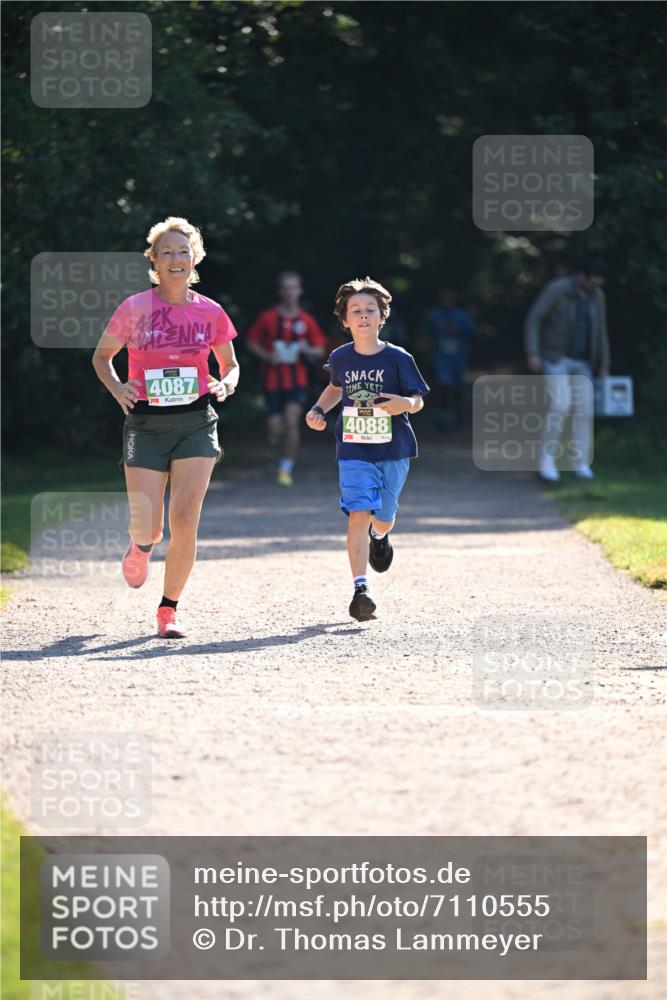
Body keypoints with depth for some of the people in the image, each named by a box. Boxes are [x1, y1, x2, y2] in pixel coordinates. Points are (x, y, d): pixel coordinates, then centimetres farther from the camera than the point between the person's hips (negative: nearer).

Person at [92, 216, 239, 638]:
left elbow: (230, 364, 17)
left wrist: (226, 384, -6)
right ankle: (141, 545, 33)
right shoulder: (134, 309, -3)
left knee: (185, 519, -10)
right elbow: (102, 356, 10)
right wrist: (116, 386, -9)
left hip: (196, 423, 1)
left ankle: (169, 609, 6)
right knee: (148, 526, -7)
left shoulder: (211, 313, 1)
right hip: (146, 424, -1)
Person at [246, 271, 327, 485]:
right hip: (272, 380, 0)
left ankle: (286, 468, -4)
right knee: (275, 431, -3)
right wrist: (266, 355, -10)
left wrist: (307, 350, -13)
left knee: (291, 423, -16)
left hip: (297, 381, 0)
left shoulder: (306, 321, 2)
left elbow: (320, 350, 9)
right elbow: (252, 342, 8)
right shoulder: (267, 318, -2)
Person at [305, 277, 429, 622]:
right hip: (354, 450, 0)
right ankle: (360, 588, -18)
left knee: (383, 516, 13)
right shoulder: (340, 358, 1)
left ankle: (380, 536, 53)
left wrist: (405, 403, -25)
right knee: (358, 514, -15)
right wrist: (318, 410, 7)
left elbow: (418, 400, -3)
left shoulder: (398, 358, -7)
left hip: (393, 450, 0)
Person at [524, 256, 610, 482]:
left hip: (581, 363, 5)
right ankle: (547, 458, -9)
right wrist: (532, 353, -27)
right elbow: (533, 320, -17)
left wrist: (604, 367, 9)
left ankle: (581, 464, 6)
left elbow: (600, 332, 10)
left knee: (584, 410, -4)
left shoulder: (597, 296, 2)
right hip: (555, 359, -5)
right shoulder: (556, 289, -17)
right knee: (559, 406, -22)